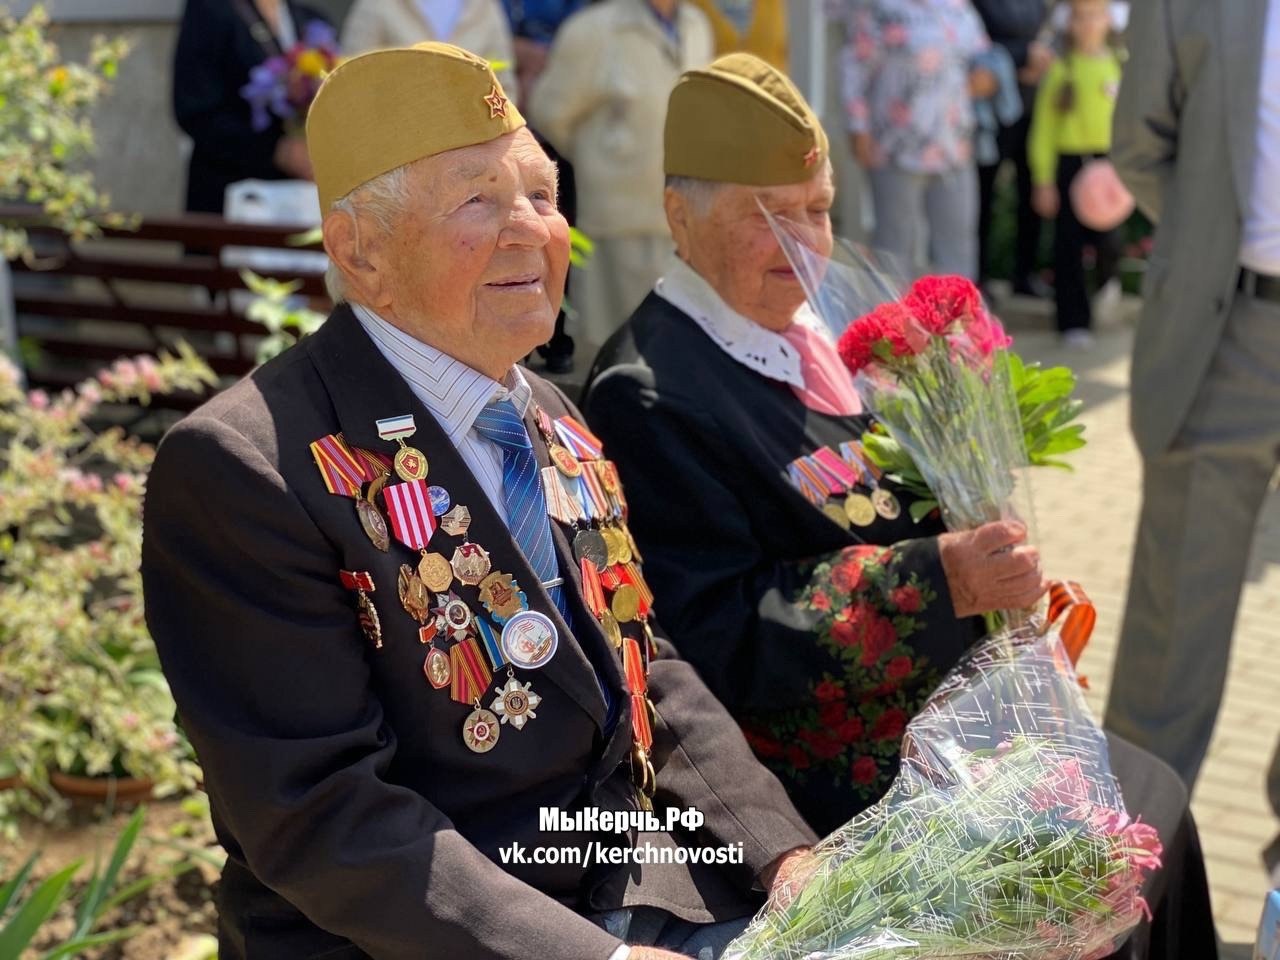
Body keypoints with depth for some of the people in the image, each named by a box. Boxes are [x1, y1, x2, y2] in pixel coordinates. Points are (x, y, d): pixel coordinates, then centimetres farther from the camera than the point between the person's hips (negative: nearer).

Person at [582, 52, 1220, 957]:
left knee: (1154, 799, 6)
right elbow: (725, 640, -22)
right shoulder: (647, 398, -19)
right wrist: (941, 577, -28)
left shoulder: (815, 330, 5)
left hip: (956, 702, 8)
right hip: (846, 773, -8)